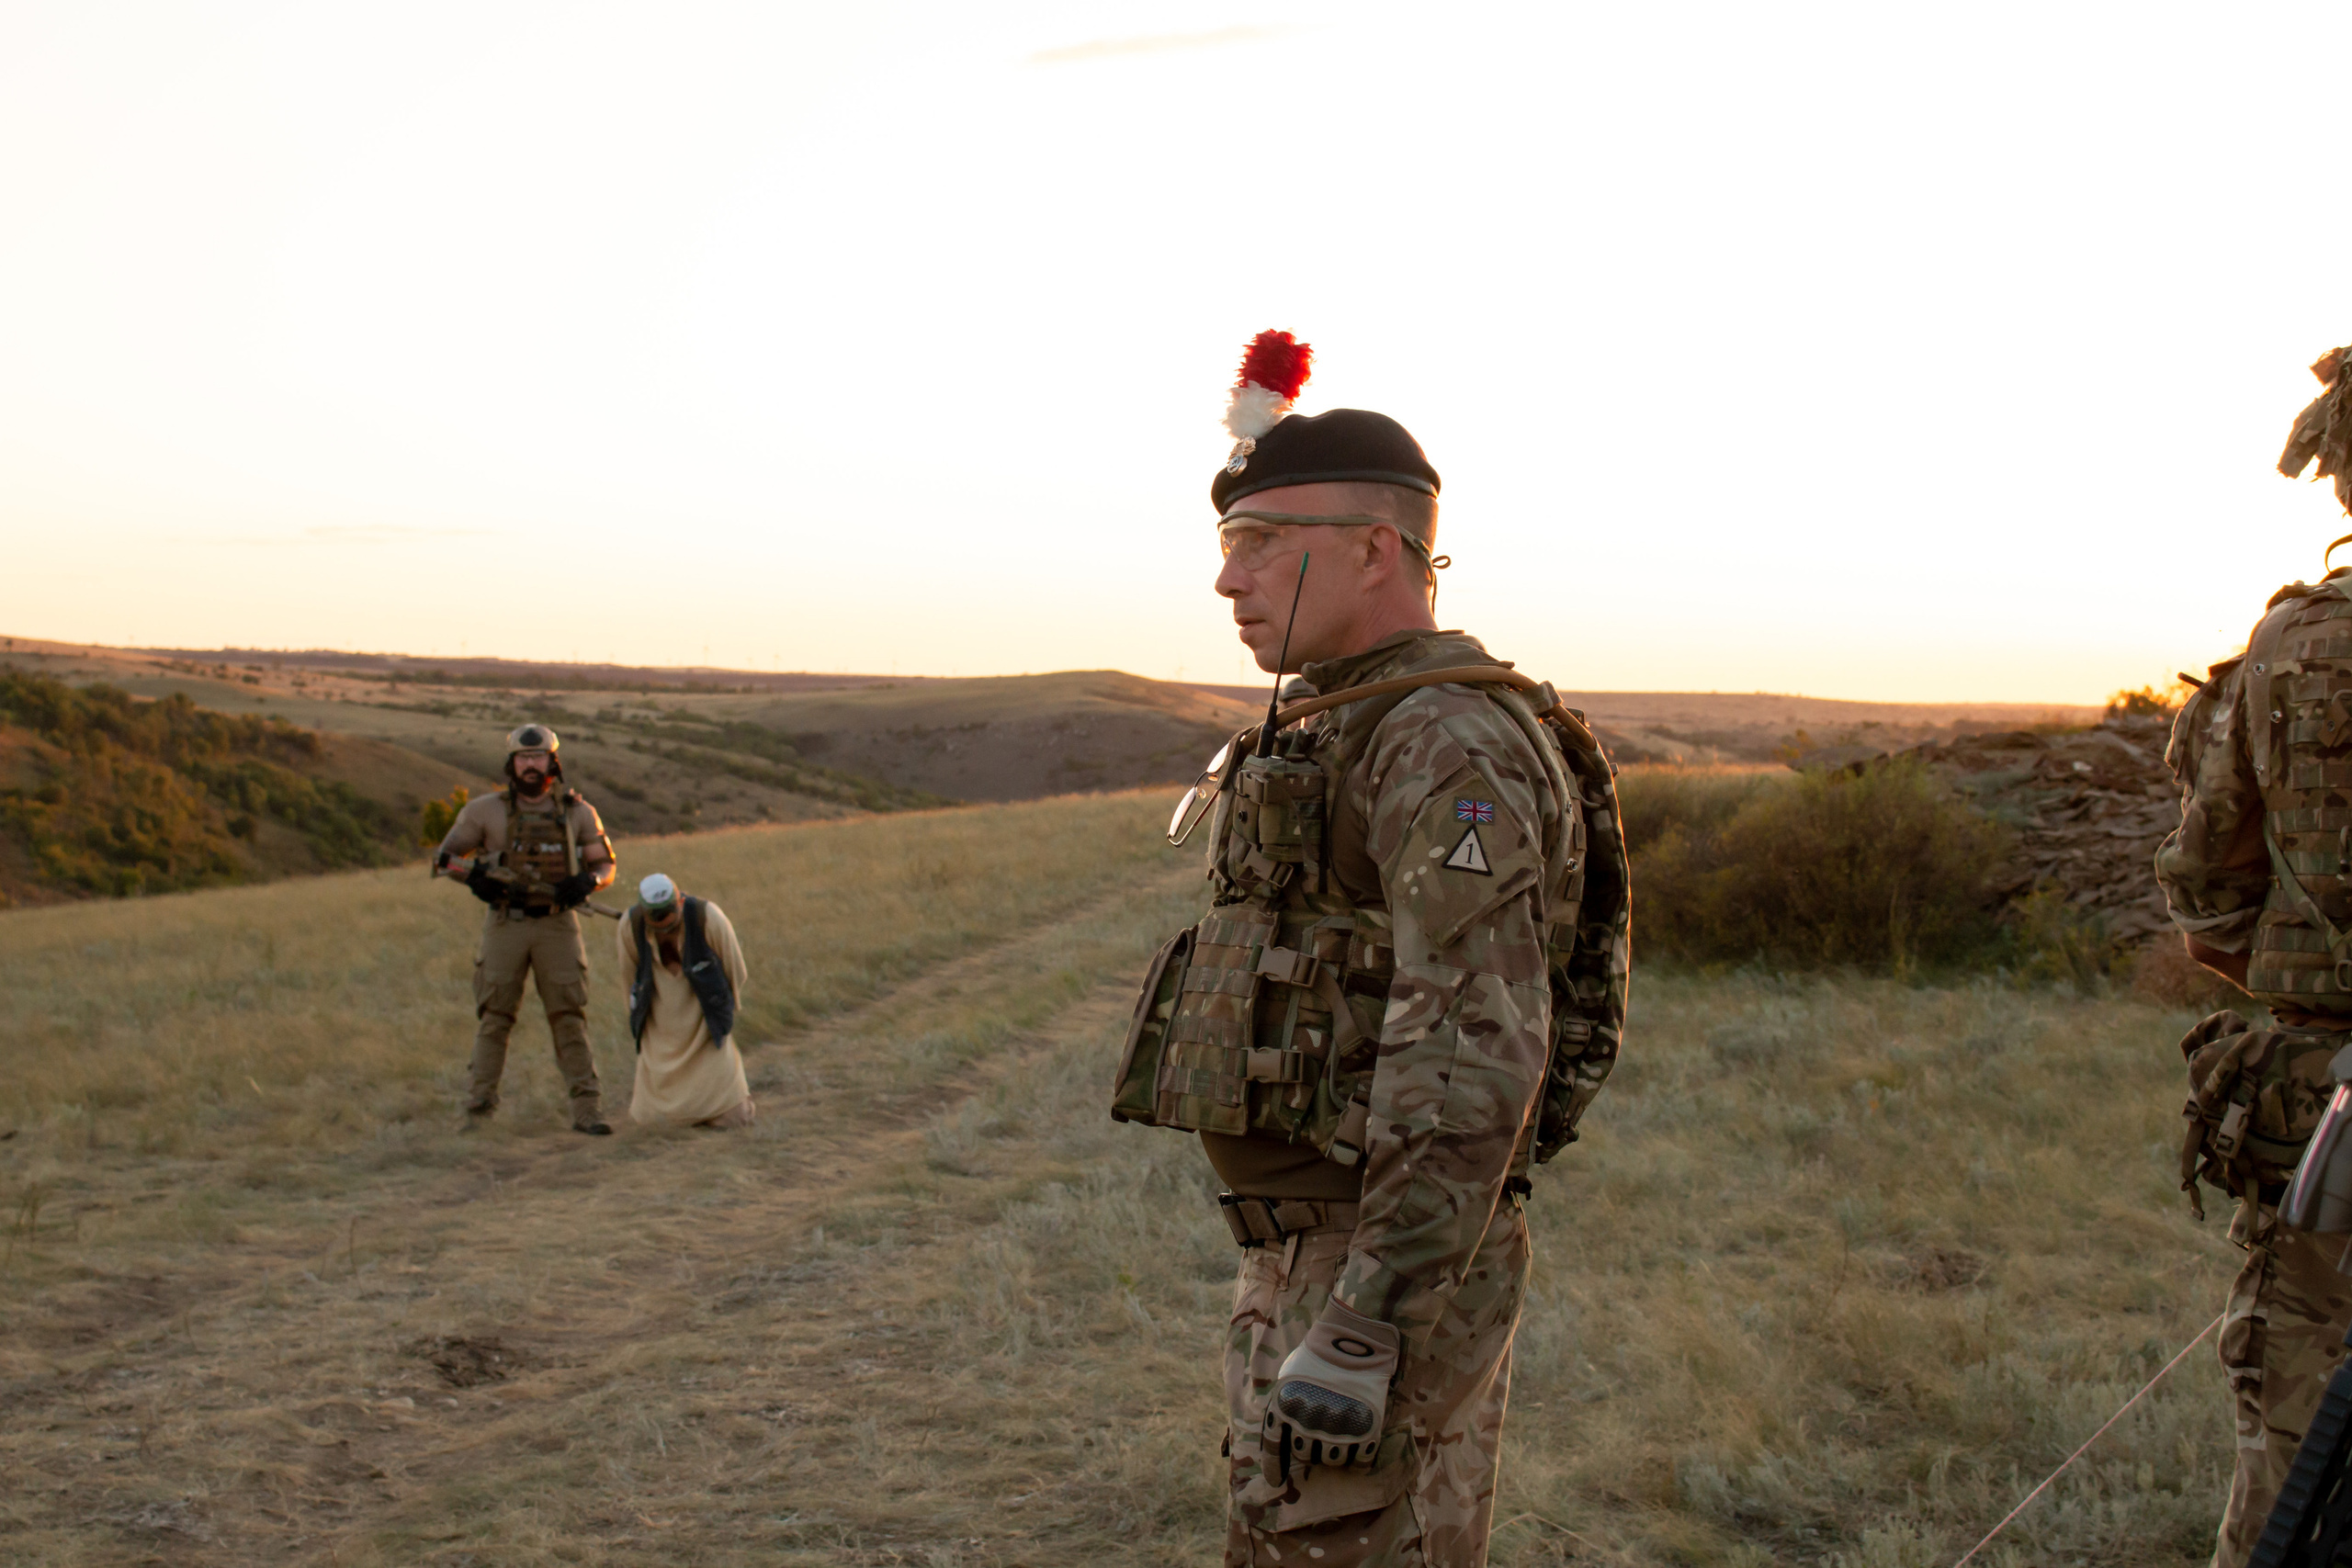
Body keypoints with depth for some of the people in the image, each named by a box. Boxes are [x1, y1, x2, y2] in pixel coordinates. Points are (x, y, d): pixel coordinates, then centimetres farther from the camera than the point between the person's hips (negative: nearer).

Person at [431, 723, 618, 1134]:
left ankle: (586, 1110, 0)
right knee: (493, 1019, 1)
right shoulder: (486, 811, 2)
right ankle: (477, 1111, 7)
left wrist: (588, 880, -11)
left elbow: (606, 864, 11)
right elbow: (445, 857, 7)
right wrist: (474, 875, -13)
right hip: (505, 925, 0)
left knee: (570, 1019, -1)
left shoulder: (578, 813, 5)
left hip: (557, 926, 0)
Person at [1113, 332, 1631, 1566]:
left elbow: (1473, 1057, -26)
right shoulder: (1365, 747, 16)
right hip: (1324, 1261, 10)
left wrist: (1363, 1336, -29)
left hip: (1389, 1281, -10)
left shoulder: (1453, 747, -18)